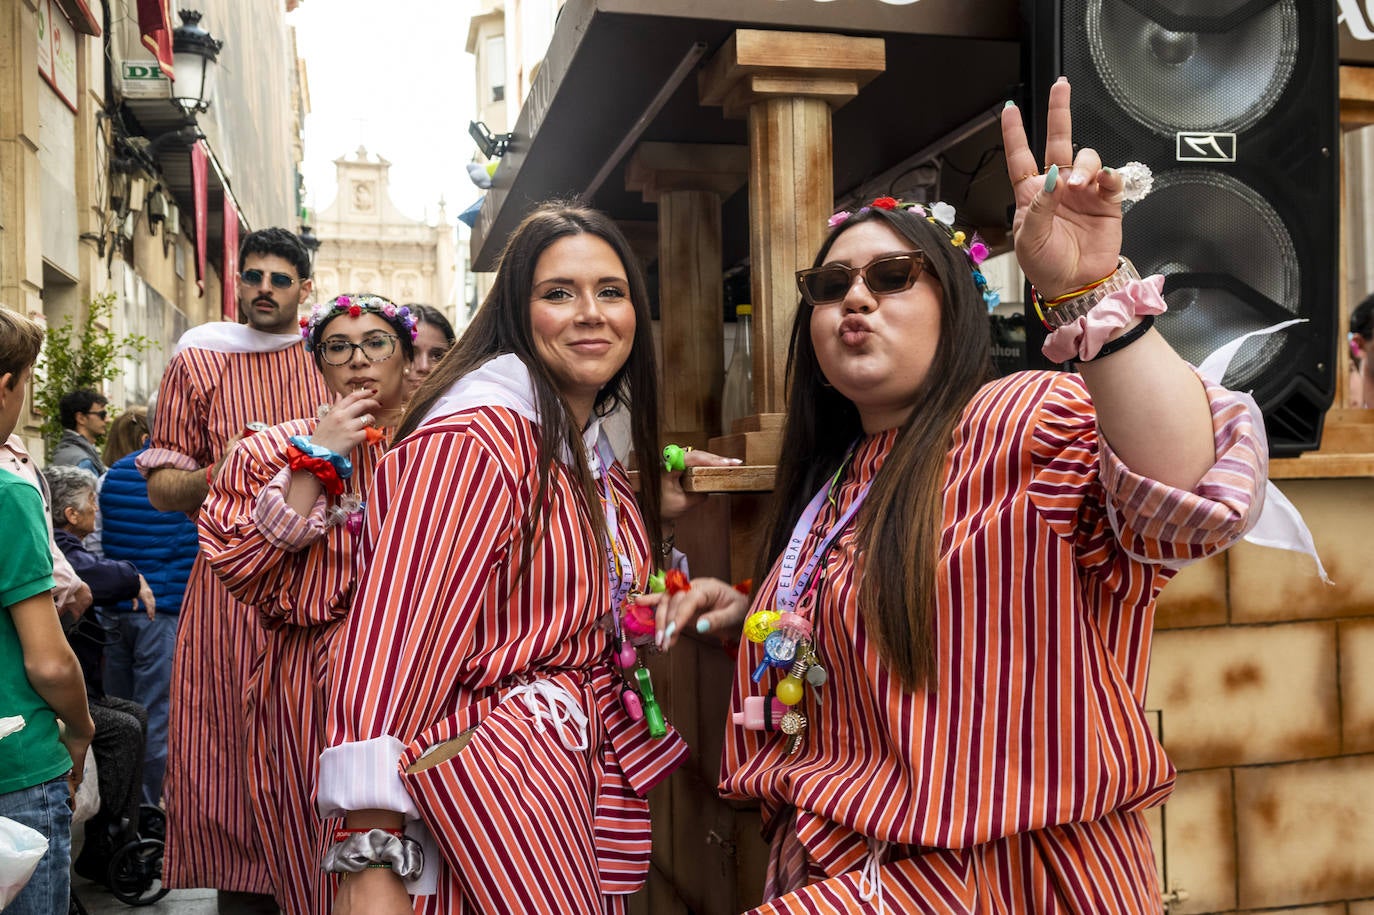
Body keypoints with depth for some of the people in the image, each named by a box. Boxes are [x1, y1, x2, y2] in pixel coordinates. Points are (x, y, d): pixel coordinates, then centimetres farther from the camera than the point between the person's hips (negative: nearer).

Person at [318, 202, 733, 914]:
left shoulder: (588, 446, 12)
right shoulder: (473, 441, -19)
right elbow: (392, 643, -27)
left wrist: (652, 510, 12)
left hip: (592, 768, 9)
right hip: (484, 768, -9)